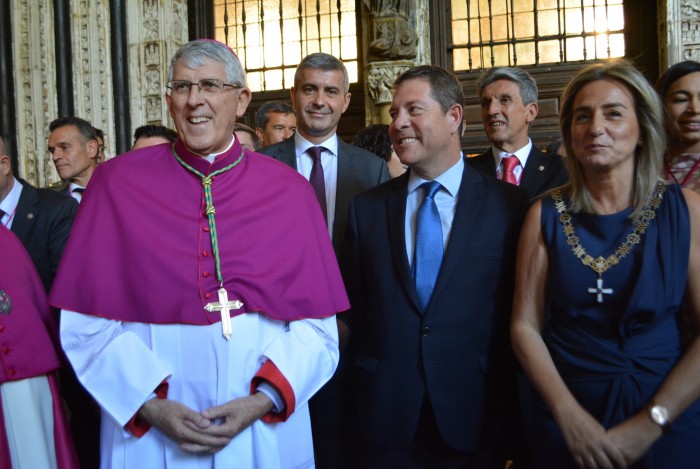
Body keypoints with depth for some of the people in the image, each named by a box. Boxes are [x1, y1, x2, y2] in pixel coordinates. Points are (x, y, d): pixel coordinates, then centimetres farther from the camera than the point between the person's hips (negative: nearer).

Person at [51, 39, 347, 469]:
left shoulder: (289, 191, -2)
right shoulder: (117, 182, -3)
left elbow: (315, 327, -2)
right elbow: (87, 323, -5)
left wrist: (264, 399, -15)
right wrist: (150, 404, -14)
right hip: (149, 434, 0)